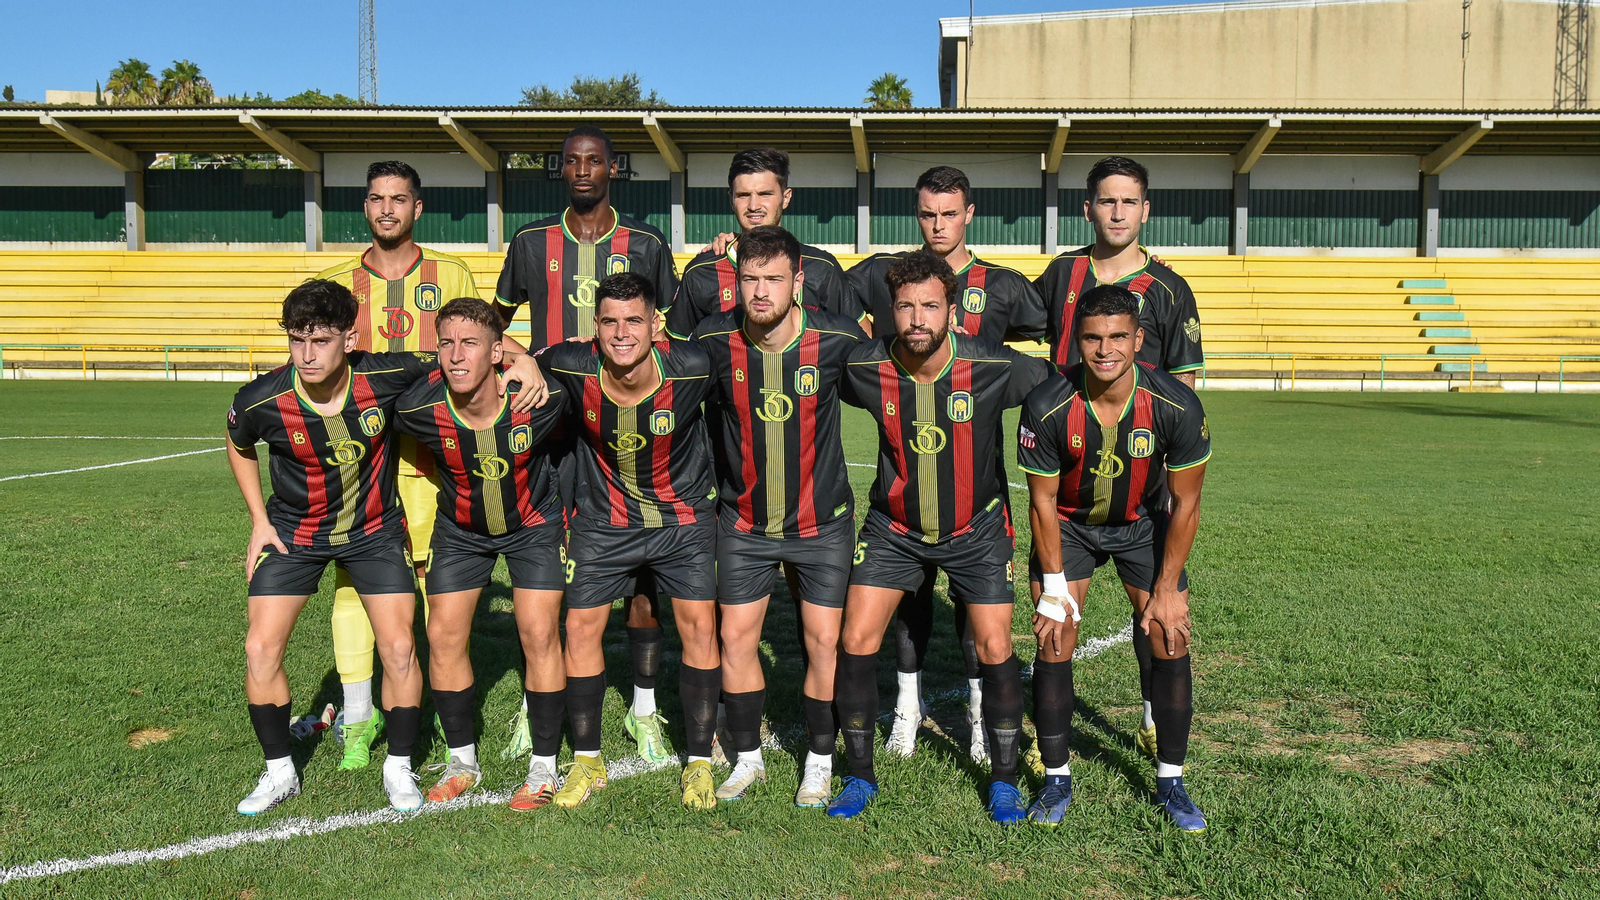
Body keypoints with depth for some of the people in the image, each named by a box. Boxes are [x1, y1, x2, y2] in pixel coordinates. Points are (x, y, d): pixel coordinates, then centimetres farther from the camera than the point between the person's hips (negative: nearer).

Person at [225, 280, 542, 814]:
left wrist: (523, 360, -26)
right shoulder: (261, 402, -22)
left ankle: (399, 768, 16)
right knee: (261, 649, -6)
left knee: (399, 649, -6)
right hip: (293, 531, 1)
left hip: (375, 530, 0)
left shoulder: (385, 377, -25)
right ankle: (279, 772, 16)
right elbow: (239, 447, 4)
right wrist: (259, 520, 2)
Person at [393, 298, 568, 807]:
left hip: (533, 522, -2)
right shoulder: (419, 410, -26)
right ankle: (462, 761, 19)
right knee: (444, 635, -1)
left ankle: (544, 766, 8)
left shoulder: (538, 398, -30)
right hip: (459, 529, 2)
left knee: (540, 635, -8)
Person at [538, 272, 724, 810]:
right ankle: (587, 761, 19)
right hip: (603, 519, 1)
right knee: (581, 626, 0)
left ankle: (699, 764, 10)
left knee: (699, 624, -5)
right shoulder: (572, 368, -22)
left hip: (684, 514, -1)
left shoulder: (692, 368, -24)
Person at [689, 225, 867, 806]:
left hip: (822, 520, -1)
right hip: (743, 520, 1)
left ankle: (820, 764, 21)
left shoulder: (838, 338, -16)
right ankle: (748, 759, 25)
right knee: (736, 637, 5)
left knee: (824, 641, 2)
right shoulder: (713, 339, -13)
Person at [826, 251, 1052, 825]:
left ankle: (1004, 781, 17)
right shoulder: (868, 368, -18)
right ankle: (860, 776, 14)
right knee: (856, 640, -5)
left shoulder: (994, 367, -22)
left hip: (978, 526, -1)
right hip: (893, 526, 1)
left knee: (995, 648, -5)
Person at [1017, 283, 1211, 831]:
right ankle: (1057, 779, 8)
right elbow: (1043, 502, -14)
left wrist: (1167, 589, -12)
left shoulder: (1177, 406, -25)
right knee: (1053, 645, -8)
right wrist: (1053, 587, -13)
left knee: (1170, 643, -6)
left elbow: (1185, 504, -13)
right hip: (1068, 525, -1)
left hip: (1144, 523, 1)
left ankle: (1170, 781, 11)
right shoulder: (1047, 407, -27)